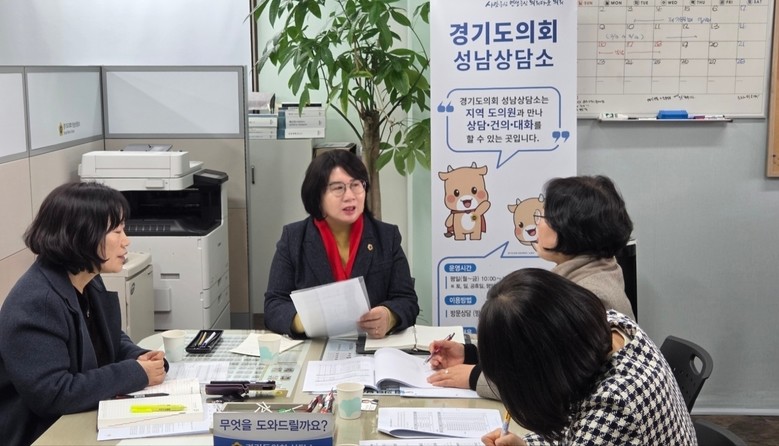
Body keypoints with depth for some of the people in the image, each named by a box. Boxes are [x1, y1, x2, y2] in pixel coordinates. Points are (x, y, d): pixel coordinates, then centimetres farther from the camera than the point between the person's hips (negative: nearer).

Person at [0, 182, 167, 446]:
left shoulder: (89, 282, 4)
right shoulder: (35, 303, -24)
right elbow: (50, 395, -28)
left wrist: (138, 358, -4)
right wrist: (136, 374, -23)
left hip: (82, 423, 8)